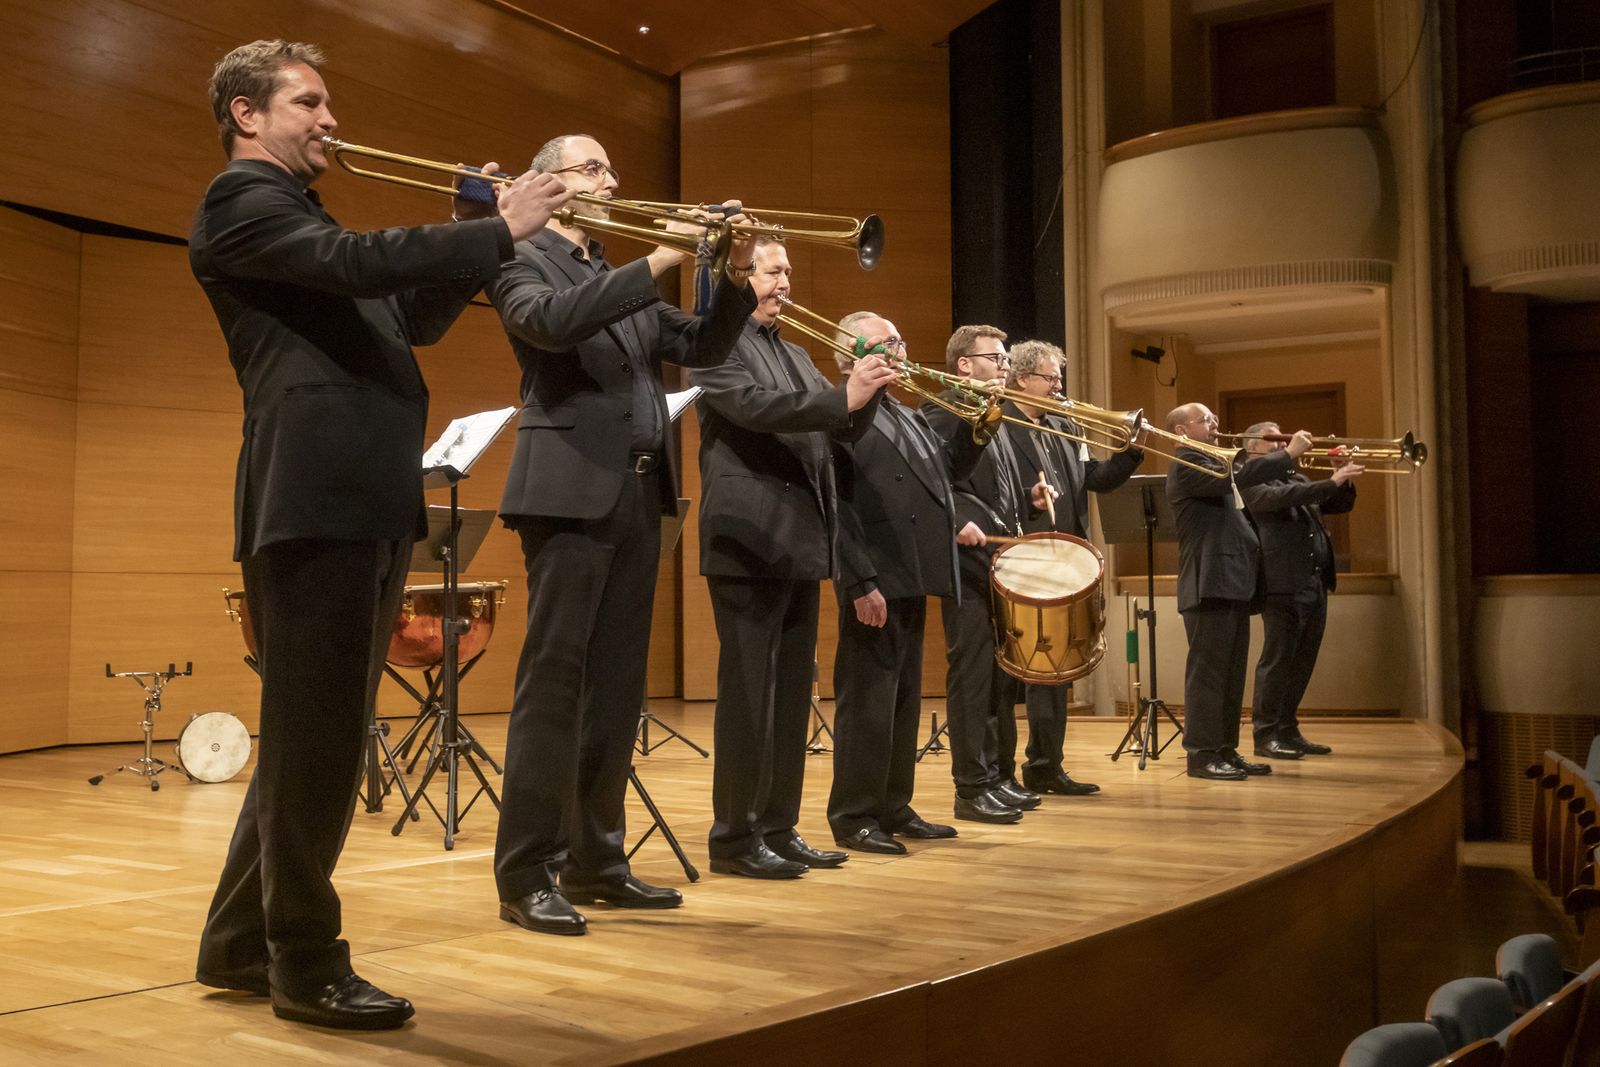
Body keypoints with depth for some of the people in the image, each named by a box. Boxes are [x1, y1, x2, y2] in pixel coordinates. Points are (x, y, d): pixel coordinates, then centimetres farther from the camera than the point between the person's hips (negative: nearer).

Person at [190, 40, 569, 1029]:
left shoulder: (303, 216, 28)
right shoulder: (240, 202, -2)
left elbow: (412, 314, 27)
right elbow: (359, 261, -19)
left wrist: (474, 244, 13)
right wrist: (499, 230, -12)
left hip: (366, 503, 10)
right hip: (317, 500, -10)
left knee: (320, 734, 13)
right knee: (316, 736, -4)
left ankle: (242, 941, 24)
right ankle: (306, 962, 7)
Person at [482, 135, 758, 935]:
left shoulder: (622, 282, 22)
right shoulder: (520, 263, 0)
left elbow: (702, 347, 16)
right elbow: (552, 321, -21)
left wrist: (735, 280, -1)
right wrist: (655, 263, -21)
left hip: (639, 493, 7)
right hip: (572, 489, -7)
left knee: (616, 684, 9)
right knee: (553, 679, -8)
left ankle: (594, 860, 17)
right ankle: (525, 876, -2)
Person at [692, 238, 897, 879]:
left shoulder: (795, 356, 22)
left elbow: (844, 431, 17)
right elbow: (754, 406, -20)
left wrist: (866, 393, -2)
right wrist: (842, 397, -25)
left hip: (800, 544, 8)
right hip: (749, 542, -8)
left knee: (793, 694, 10)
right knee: (748, 694, -5)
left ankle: (779, 829, 18)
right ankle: (735, 838, 4)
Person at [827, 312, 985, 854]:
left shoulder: (908, 417, 19)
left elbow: (948, 468, 25)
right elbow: (836, 506, -17)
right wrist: (861, 582, -21)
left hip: (913, 579, 9)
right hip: (874, 583, -9)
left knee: (905, 698, 14)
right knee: (868, 700, -3)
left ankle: (894, 808, 24)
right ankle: (854, 817, 6)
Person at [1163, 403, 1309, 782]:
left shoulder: (1211, 464, 24)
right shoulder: (1185, 464, -9)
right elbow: (1237, 478, -23)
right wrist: (1288, 454, -18)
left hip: (1233, 582, 10)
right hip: (1210, 583, -10)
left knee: (1232, 674, 12)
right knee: (1208, 671, -8)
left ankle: (1226, 750, 17)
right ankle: (1201, 754, -5)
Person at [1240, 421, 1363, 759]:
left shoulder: (1298, 479, 22)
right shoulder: (1251, 481, -3)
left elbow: (1340, 504, 22)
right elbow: (1281, 497, -22)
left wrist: (1346, 481, 2)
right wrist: (1331, 481, -24)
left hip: (1316, 584, 8)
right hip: (1284, 585, -8)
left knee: (1302, 664, 11)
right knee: (1277, 661, -5)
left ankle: (1288, 731, 18)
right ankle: (1265, 735, 0)